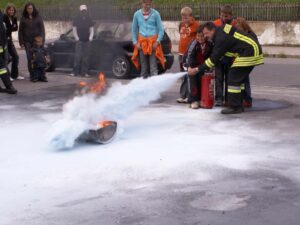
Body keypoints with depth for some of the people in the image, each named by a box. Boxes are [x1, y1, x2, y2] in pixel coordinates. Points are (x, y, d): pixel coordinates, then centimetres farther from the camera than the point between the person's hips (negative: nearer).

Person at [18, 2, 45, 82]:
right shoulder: (23, 18, 7)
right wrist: (21, 42, 1)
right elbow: (20, 31, 8)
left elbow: (42, 29, 4)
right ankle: (32, 75, -1)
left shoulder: (38, 17, 6)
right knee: (30, 58, -6)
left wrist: (42, 40, -5)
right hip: (27, 41, 0)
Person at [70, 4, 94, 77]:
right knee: (78, 56, -10)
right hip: (79, 41, -2)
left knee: (85, 57, 2)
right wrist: (77, 38, -6)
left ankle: (84, 72, 5)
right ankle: (75, 72, -10)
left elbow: (92, 30, 9)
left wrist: (90, 38, -4)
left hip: (87, 41, 2)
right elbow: (74, 30, 4)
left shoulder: (89, 20, 10)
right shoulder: (76, 20, 4)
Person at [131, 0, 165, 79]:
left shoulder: (155, 14, -1)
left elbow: (161, 29, 1)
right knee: (143, 66, 6)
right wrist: (135, 42, 4)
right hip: (142, 42, 2)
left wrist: (157, 41, -9)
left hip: (153, 41, -2)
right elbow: (134, 29, 13)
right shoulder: (137, 14, 7)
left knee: (153, 66, -8)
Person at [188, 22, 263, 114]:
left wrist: (197, 69, -11)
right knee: (239, 78, 14)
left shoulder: (221, 38, -18)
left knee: (234, 78, -9)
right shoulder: (222, 30, 11)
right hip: (253, 50, 10)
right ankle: (238, 105, 17)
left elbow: (214, 59, -16)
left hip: (249, 54, -10)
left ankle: (235, 107, -8)